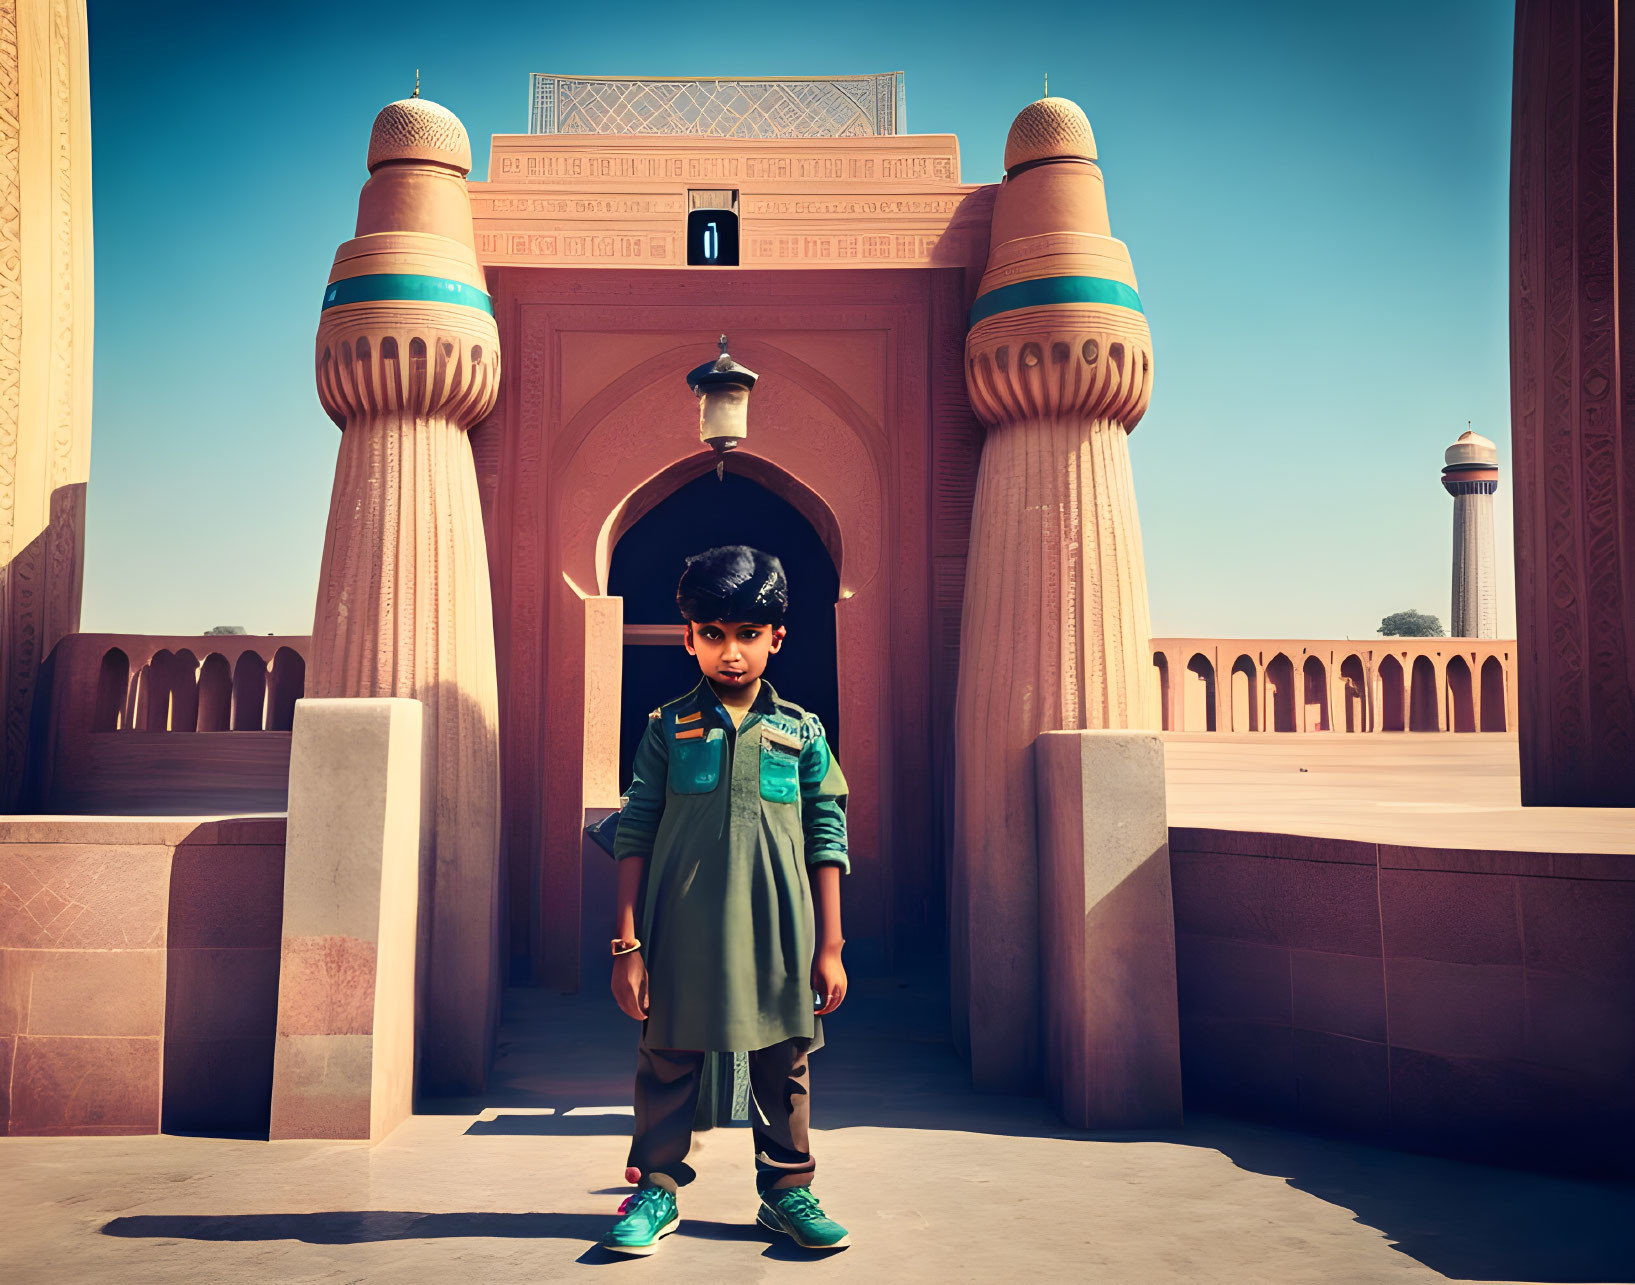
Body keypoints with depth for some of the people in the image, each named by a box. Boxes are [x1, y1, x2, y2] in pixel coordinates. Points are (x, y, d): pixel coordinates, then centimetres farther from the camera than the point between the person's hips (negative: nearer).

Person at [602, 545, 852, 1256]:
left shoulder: (802, 732, 4)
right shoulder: (668, 728, 2)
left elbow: (827, 841, 6)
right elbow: (634, 835, 1)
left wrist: (829, 946, 2)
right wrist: (628, 943, -4)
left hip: (778, 929, 1)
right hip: (681, 929, -1)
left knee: (783, 1062, 10)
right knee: (667, 1058, 8)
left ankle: (786, 1189, 26)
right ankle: (657, 1189, 25)